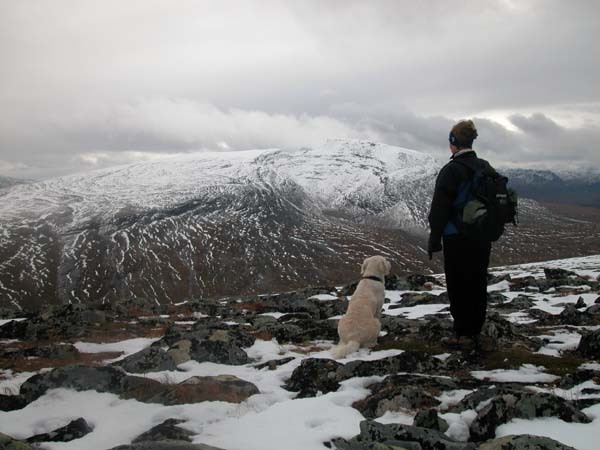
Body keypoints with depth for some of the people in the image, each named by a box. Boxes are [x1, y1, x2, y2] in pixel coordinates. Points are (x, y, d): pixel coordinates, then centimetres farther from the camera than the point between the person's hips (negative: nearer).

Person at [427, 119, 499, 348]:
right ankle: (475, 332, 22)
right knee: (478, 284, 13)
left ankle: (462, 334, 7)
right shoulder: (486, 168, 8)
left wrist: (434, 240, -8)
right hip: (483, 239, 7)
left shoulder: (451, 171, -14)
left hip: (457, 239, -7)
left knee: (458, 286, 2)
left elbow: (440, 208, -14)